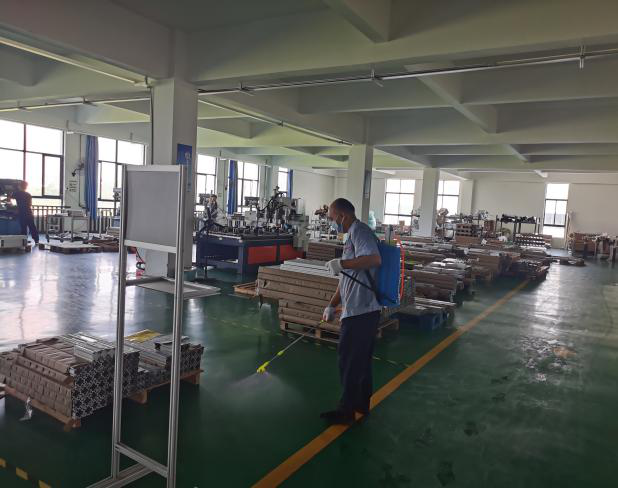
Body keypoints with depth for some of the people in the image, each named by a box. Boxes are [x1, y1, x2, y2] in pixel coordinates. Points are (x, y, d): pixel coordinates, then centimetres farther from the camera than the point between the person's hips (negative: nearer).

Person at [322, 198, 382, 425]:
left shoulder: (359, 230, -12)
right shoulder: (352, 235, 19)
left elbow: (374, 259, -30)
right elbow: (346, 278, 21)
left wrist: (341, 263, -23)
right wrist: (332, 305, 18)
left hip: (360, 310, -10)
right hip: (364, 310, 10)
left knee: (349, 360, 0)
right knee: (361, 359, 19)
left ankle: (346, 410, 12)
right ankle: (362, 403, 32)